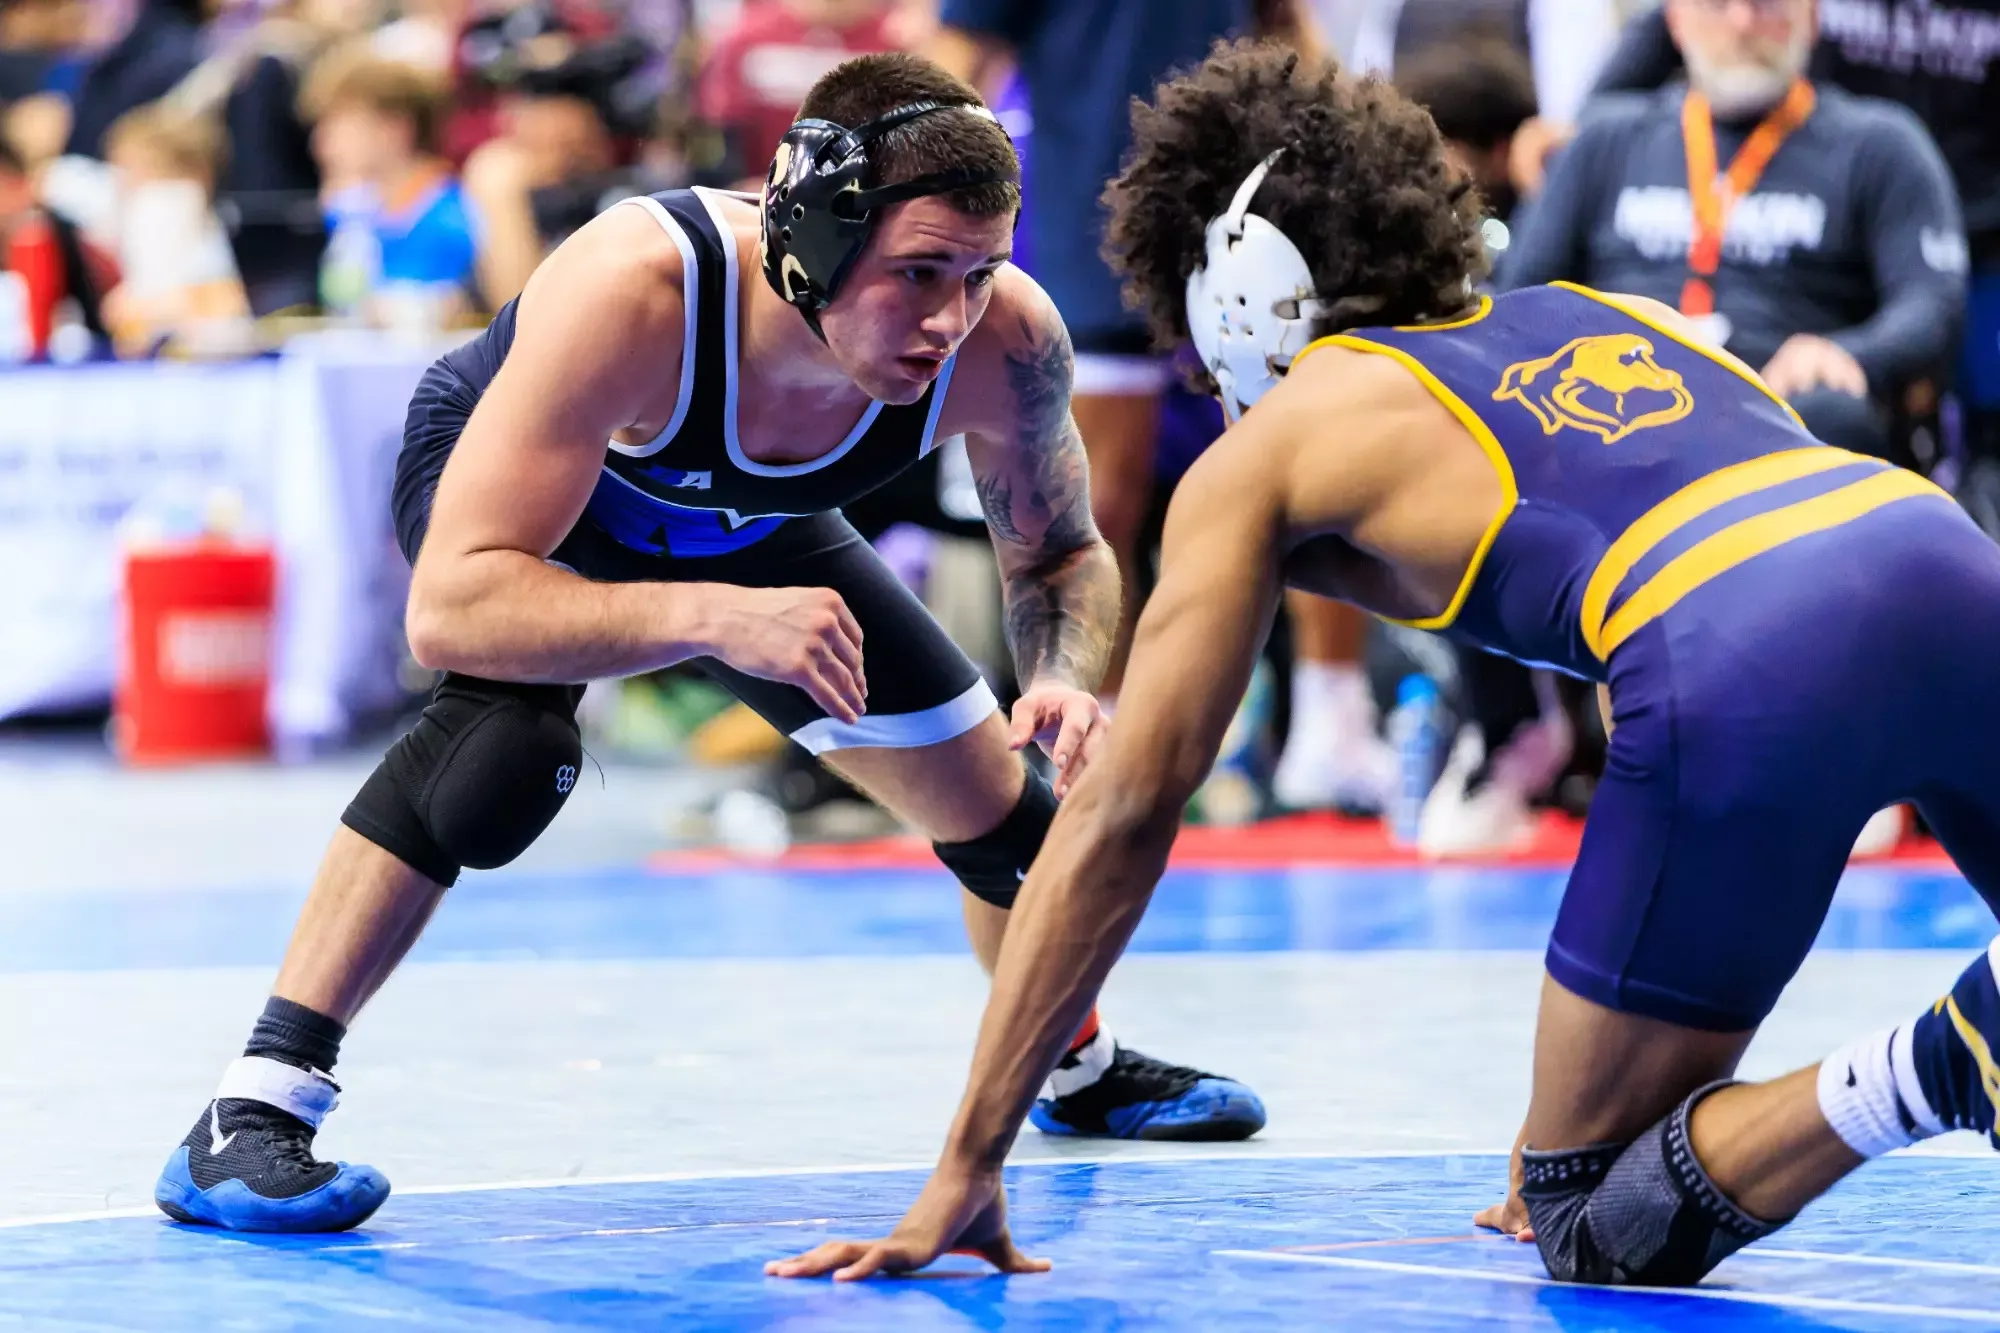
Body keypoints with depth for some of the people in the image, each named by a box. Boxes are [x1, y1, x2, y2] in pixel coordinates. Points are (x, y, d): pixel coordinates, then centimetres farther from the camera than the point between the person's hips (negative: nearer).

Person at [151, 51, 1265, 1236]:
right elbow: (450, 605, -50)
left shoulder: (1006, 343, -33)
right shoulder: (629, 291, -47)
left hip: (742, 523, 5)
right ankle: (251, 1114, -30)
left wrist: (1070, 686, -34)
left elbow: (1060, 557, -12)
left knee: (993, 793, 11)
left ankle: (1082, 1069, 44)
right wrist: (713, 616, -62)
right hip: (505, 482, -5)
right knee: (511, 726, -36)